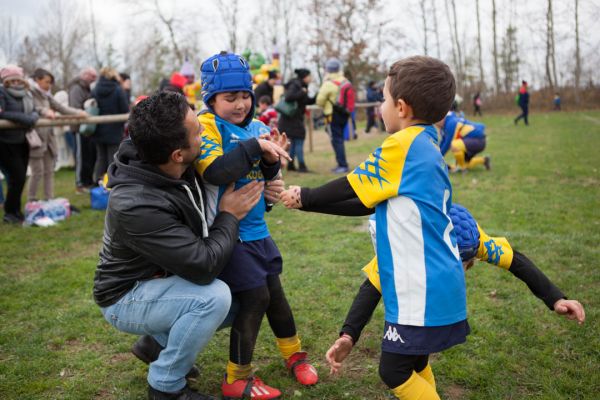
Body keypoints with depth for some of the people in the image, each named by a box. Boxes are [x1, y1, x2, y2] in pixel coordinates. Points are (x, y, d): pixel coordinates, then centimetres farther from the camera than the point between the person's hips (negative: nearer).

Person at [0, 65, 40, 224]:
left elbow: (34, 112, 7)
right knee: (17, 176, -8)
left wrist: (32, 118, -15)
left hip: (21, 142, 7)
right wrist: (23, 118, -22)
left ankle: (16, 211, 24)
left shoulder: (26, 93, 10)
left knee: (20, 177, 11)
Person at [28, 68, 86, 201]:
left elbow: (60, 107, 14)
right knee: (38, 172, -4)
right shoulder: (29, 93, -8)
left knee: (49, 171, 9)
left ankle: (49, 200, 16)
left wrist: (78, 112, 2)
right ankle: (31, 201, 9)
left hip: (48, 137, 8)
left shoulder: (46, 95, 15)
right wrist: (45, 111, -42)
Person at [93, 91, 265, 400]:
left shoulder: (178, 168, -13)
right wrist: (229, 217, -19)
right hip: (127, 296, -8)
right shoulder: (137, 205, -36)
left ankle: (158, 341, 21)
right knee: (214, 297, -30)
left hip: (162, 279, 8)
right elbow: (204, 266, -35)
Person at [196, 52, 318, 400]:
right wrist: (255, 146, -27)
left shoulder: (256, 126, 6)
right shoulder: (207, 126, -13)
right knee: (254, 297, -5)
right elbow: (215, 172, -29)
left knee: (273, 290, 17)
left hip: (256, 228, 7)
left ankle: (294, 353, 38)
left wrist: (271, 159, -9)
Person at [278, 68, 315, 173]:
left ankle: (291, 165, 19)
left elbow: (307, 101, 19)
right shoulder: (295, 85, -14)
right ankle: (302, 166, -5)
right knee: (299, 141, -8)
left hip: (295, 118, 10)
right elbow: (288, 97, -29)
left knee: (294, 142, 13)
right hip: (291, 118, -10)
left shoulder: (301, 86, 14)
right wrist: (302, 92, -24)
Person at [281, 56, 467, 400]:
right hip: (437, 281, 9)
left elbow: (351, 187, -6)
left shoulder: (403, 144, -16)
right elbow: (368, 200, 13)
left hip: (422, 288, -9)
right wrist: (308, 200, 14)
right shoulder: (428, 147, 12)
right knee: (413, 362, 22)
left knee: (395, 370, 4)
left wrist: (305, 197, 9)